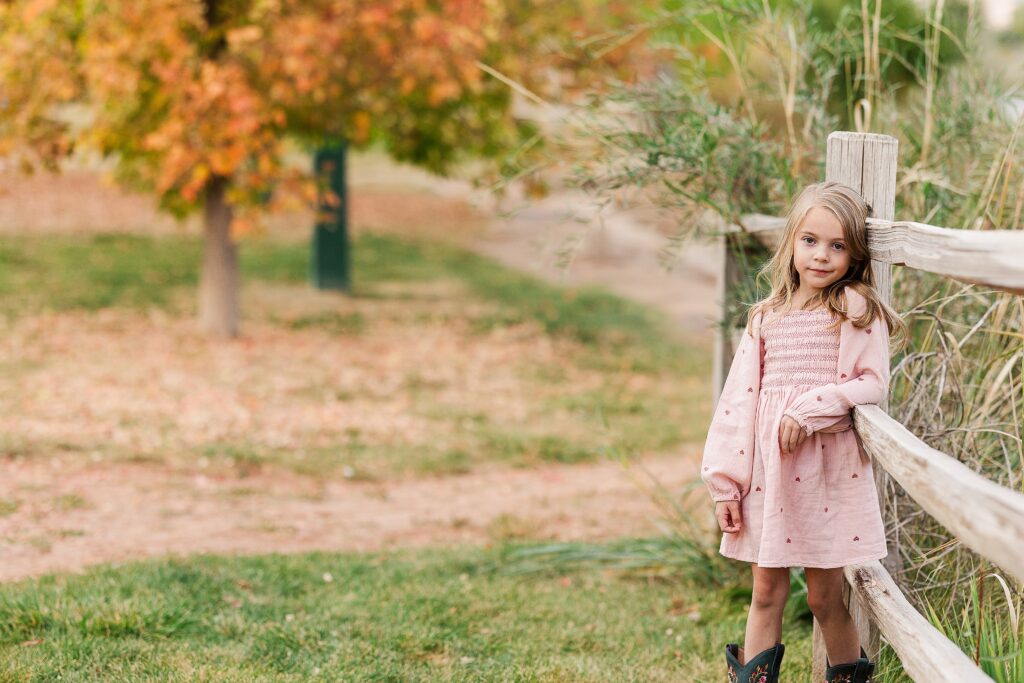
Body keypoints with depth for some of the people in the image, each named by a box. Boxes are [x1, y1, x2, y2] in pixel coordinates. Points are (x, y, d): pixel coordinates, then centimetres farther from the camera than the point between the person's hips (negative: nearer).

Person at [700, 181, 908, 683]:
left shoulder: (857, 311, -2)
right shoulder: (767, 317, 8)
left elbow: (872, 383, -8)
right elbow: (739, 399, 6)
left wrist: (810, 410, -20)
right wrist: (725, 484, 2)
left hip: (829, 469, -3)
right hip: (766, 469, 4)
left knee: (825, 595, 4)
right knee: (766, 592, 8)